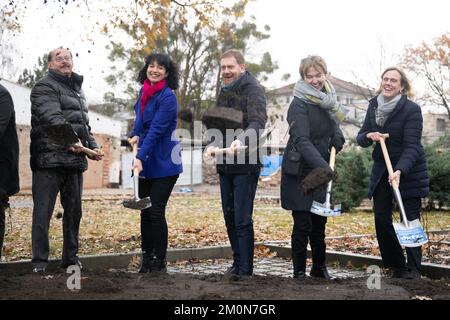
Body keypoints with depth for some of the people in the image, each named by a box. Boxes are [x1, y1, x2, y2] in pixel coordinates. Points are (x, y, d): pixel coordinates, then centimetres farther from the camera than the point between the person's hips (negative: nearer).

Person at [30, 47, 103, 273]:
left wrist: (92, 146, 12)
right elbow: (53, 118, -21)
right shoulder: (45, 87, -4)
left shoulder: (77, 90, 23)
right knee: (43, 211, -4)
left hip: (75, 160, 8)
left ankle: (70, 258, 23)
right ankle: (39, 261, 3)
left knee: (74, 211, 12)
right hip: (49, 159, -8)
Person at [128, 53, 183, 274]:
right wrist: (135, 135, 5)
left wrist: (140, 157, -26)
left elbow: (156, 130, -20)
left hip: (164, 164, -7)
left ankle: (160, 262, 6)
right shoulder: (144, 91, 10)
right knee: (145, 211, 10)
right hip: (146, 163, 7)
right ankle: (146, 259, 21)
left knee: (156, 212, -7)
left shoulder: (168, 97, -13)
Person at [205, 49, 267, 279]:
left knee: (242, 218, -7)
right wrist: (214, 144, -4)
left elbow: (257, 123, -24)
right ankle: (237, 262, 26)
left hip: (246, 165, -8)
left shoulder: (253, 90, -9)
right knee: (229, 216, 13)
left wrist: (241, 140, -43)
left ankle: (245, 269, 2)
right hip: (225, 164, 8)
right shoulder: (223, 92, 16)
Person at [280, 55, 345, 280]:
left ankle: (319, 267, 31)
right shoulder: (299, 105, -16)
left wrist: (338, 138, -1)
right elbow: (302, 141, -28)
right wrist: (323, 166, -41)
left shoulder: (327, 101, 8)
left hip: (320, 171, 7)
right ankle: (299, 271, 12)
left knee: (319, 221, 15)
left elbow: (333, 125, 24)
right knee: (302, 224, -3)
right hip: (299, 172, -7)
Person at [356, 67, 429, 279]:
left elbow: (411, 146, -22)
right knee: (381, 220, 5)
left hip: (408, 172, -5)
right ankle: (396, 266, 18)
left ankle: (413, 269, 7)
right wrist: (368, 136, -19)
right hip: (381, 170, 6)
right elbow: (360, 138, 5)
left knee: (410, 220, -2)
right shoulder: (374, 106, 3)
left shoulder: (412, 109, -15)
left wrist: (400, 171, -37)